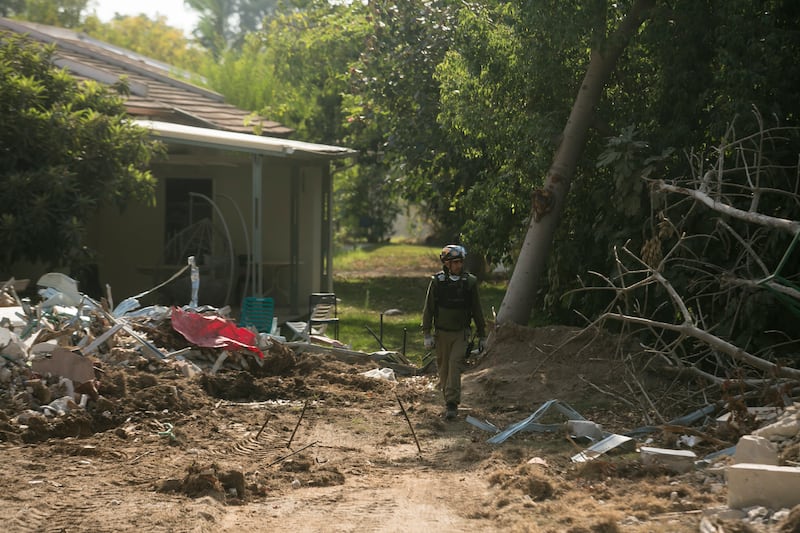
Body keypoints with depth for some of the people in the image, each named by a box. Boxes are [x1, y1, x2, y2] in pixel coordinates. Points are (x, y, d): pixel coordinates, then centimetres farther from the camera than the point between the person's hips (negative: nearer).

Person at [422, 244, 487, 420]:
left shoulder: (469, 282, -1)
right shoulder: (437, 282, -4)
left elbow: (477, 310, 7)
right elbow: (428, 309, 0)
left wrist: (482, 335, 9)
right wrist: (427, 334, -6)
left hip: (461, 333, -1)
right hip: (442, 333, 1)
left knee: (455, 365, -14)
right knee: (443, 368, 7)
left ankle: (452, 404, -16)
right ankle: (448, 399, 25)